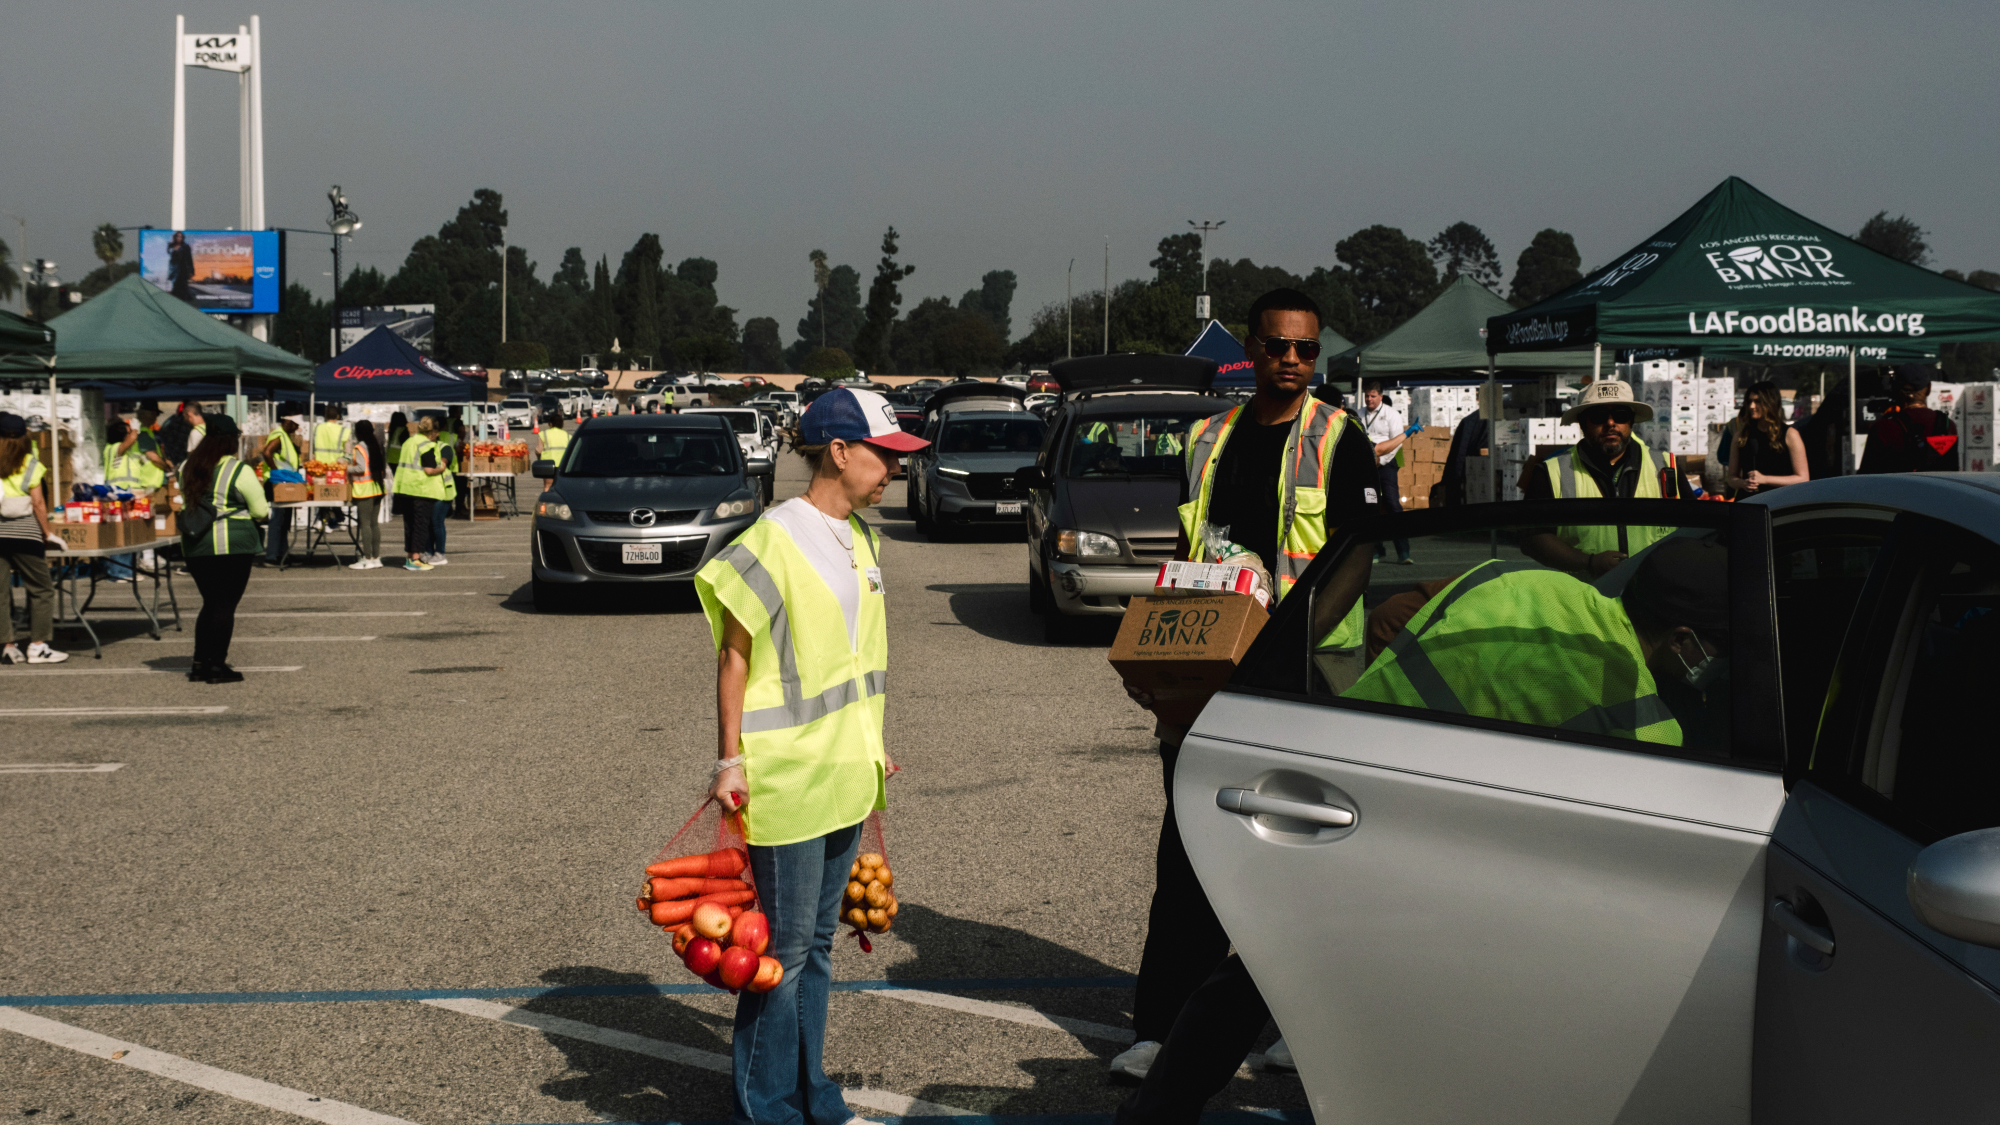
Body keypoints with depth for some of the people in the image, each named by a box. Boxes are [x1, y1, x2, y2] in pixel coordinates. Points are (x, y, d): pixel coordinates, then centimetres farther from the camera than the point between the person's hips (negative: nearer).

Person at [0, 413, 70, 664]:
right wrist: (48, 534, 0)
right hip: (24, 531, -3)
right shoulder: (30, 465, -3)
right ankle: (38, 646, 3)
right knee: (41, 588, 7)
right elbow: (38, 504, -7)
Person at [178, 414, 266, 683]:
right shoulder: (239, 470, -11)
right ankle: (217, 665, 0)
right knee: (225, 605, 1)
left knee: (210, 603, 16)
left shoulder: (189, 467, 7)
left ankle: (200, 663, 17)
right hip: (231, 545, -6)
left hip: (194, 545, 6)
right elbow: (260, 511, -7)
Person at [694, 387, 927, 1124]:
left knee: (817, 945, 15)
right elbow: (733, 657, -12)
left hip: (843, 774, 8)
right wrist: (731, 763, -15)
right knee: (784, 949, -2)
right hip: (787, 778, -8)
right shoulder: (776, 540, -13)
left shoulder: (860, 539, 11)